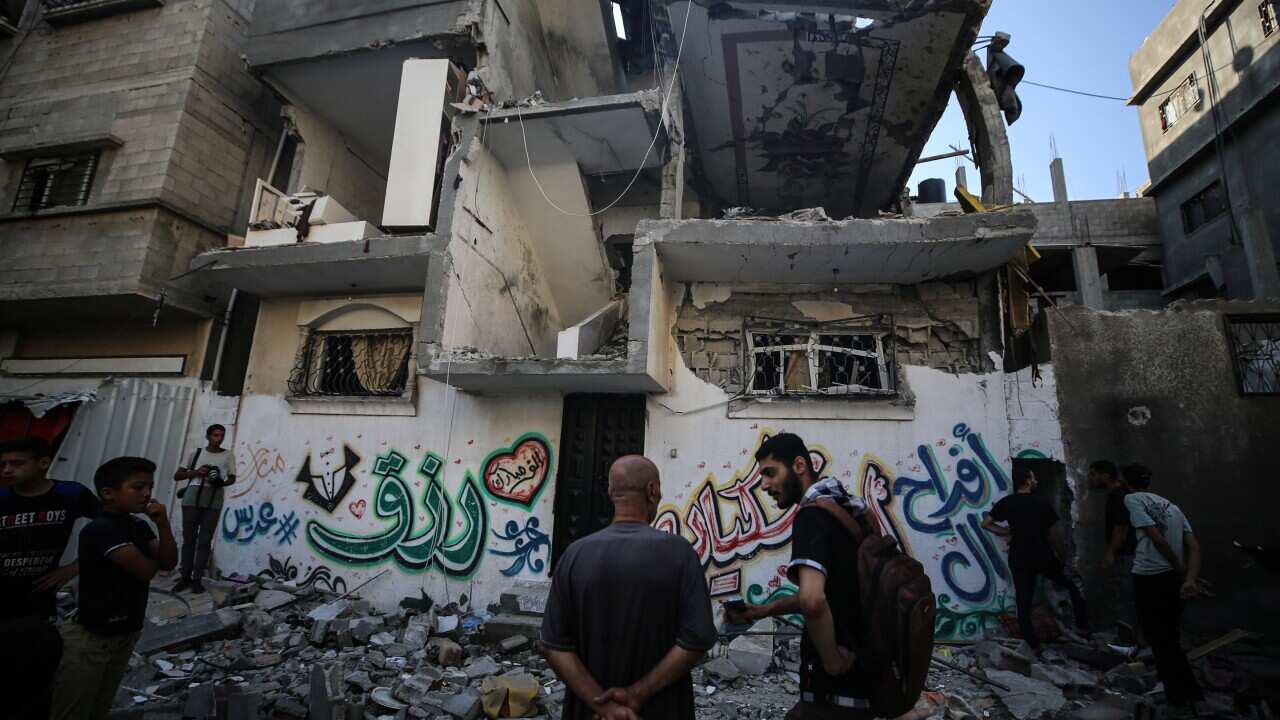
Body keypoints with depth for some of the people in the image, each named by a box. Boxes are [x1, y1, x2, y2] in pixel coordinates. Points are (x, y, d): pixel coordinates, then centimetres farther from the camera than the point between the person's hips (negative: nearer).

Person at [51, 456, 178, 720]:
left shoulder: (140, 527, 2)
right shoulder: (100, 530, -23)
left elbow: (169, 563, -6)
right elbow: (146, 570, -26)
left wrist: (163, 524, -17)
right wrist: (154, 557, -3)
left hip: (125, 635, 8)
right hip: (90, 638, -8)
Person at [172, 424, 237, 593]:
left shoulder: (228, 455, 10)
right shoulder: (197, 453, 12)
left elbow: (232, 478, 6)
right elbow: (177, 475, 12)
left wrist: (221, 482, -16)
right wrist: (196, 472, -6)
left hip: (213, 502, -1)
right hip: (192, 499, 1)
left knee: (205, 541, -1)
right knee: (189, 539, 2)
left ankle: (197, 579, 3)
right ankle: (185, 578, 11)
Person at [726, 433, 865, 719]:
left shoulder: (812, 515, -21)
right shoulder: (842, 507, 7)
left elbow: (812, 600, -38)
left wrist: (832, 661, -22)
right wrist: (766, 610, 12)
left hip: (836, 690, -9)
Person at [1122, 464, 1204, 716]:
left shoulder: (1132, 499, -7)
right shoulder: (1172, 506, 14)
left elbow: (1157, 538, -15)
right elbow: (1193, 545, 4)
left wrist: (1182, 572, -4)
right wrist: (1190, 579, -8)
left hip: (1150, 579, -7)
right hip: (1174, 578, 7)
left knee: (1159, 642, 8)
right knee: (1172, 640, 22)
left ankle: (1179, 699, 16)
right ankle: (1193, 693, 29)